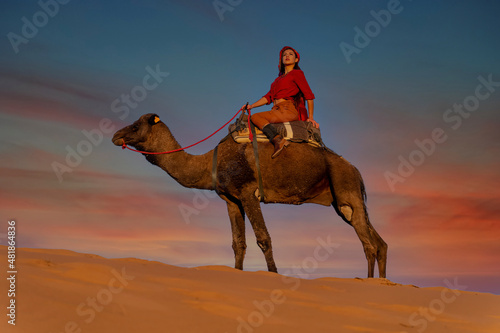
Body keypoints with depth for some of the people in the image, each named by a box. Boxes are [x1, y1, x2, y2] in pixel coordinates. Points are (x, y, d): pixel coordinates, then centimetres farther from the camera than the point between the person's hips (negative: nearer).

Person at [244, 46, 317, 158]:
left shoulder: (296, 73, 4)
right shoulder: (279, 78, 27)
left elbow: (309, 95, -1)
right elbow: (268, 96, 22)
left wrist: (310, 117, -5)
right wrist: (252, 106, 12)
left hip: (288, 111, -8)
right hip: (278, 110, 8)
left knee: (256, 117, -24)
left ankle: (278, 140, -40)